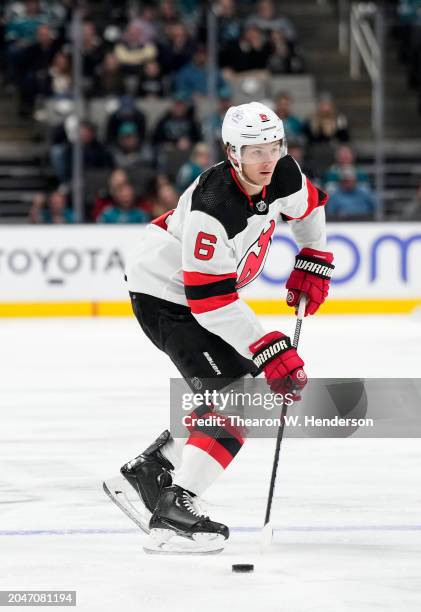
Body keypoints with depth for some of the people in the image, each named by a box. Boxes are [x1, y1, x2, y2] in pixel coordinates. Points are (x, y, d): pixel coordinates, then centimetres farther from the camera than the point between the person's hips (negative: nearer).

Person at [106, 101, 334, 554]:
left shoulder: (281, 176, -11)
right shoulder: (213, 206, -34)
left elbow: (308, 206, 16)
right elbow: (210, 301, -34)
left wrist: (314, 263, 13)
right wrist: (270, 351, -34)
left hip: (210, 291, 9)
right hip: (163, 295, -9)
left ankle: (148, 472, 21)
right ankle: (171, 514, -22)